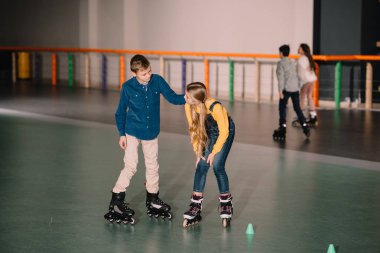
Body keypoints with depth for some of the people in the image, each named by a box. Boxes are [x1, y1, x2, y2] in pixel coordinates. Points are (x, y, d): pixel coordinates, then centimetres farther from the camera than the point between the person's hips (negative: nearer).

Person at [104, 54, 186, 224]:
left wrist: (186, 98, -28)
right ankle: (116, 201, 0)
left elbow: (172, 97, -9)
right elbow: (120, 112, -4)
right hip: (132, 132, -3)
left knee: (152, 166, 13)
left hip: (151, 132, 3)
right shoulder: (127, 87, -13)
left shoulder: (157, 81, -10)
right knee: (130, 167, -10)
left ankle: (152, 200, 30)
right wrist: (122, 134, -7)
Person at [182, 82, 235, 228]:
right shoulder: (188, 107, -23)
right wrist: (197, 151, -9)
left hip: (225, 132, -4)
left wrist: (214, 152, -16)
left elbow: (224, 132, -23)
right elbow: (193, 128, -8)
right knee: (201, 166, -6)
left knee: (217, 166, -14)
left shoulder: (215, 107, -36)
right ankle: (195, 210, -2)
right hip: (209, 133, 4)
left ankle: (226, 205, 6)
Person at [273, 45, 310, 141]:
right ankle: (305, 127, 4)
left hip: (286, 89, -6)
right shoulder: (293, 62, 12)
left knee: (282, 108, 5)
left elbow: (281, 77, -13)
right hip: (295, 88, 6)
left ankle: (283, 128, 2)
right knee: (297, 108, 10)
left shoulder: (281, 63, -7)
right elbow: (297, 75, 15)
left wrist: (280, 90, -13)